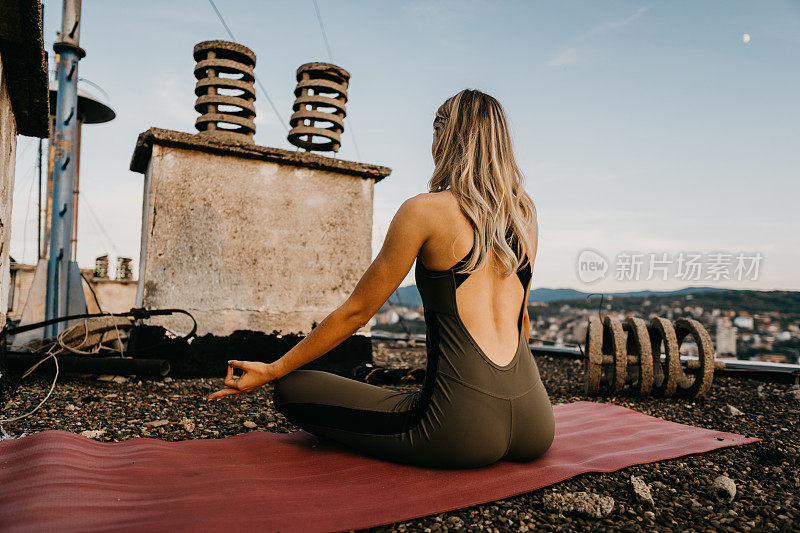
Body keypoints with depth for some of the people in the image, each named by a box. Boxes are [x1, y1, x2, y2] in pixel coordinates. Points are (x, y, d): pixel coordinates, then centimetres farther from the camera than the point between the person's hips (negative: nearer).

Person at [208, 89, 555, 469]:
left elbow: (356, 311, -4)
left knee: (291, 391, 3)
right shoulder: (525, 215, 10)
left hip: (465, 428, -7)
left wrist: (270, 371, 8)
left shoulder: (424, 210, -7)